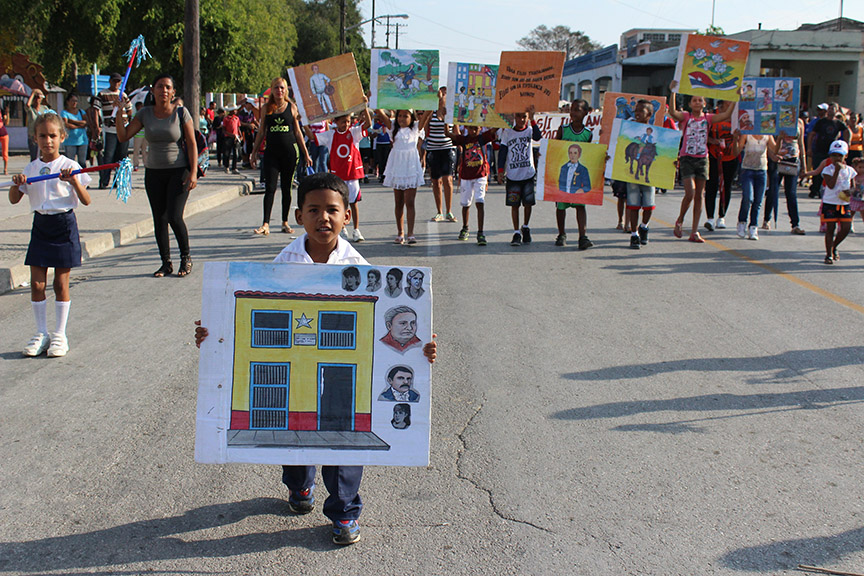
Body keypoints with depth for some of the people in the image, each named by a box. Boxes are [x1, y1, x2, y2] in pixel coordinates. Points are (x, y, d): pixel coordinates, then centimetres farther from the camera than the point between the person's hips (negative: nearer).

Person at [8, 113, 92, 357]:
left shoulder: (70, 166, -3)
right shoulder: (31, 169, 7)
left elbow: (86, 201, -7)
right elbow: (14, 199, 11)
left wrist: (75, 182, -23)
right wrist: (16, 184, -9)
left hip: (64, 224, -3)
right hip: (40, 225, 3)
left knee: (61, 284, 3)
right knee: (36, 283, 1)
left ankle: (60, 335, 13)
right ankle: (41, 334, 13)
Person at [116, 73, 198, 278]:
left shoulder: (180, 112, -5)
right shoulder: (145, 114, 3)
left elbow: (192, 143, -5)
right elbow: (123, 137, 2)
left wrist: (193, 172, -13)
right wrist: (120, 115, -12)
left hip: (178, 171, -4)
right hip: (154, 172, 4)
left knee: (174, 217, -12)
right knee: (159, 220, 5)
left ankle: (186, 257, 9)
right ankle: (166, 263, 17)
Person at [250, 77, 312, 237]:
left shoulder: (292, 107, 4)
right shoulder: (267, 108, 6)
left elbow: (298, 132, 8)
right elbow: (261, 132, 12)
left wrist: (306, 154, 7)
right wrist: (254, 153, 9)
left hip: (289, 152, 0)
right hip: (271, 152, 0)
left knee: (286, 188, 7)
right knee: (270, 188, -8)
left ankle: (285, 222, 16)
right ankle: (265, 224, -10)